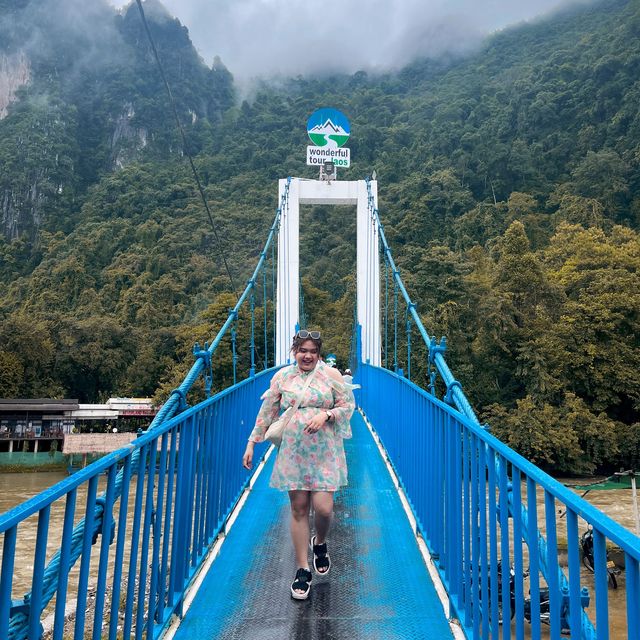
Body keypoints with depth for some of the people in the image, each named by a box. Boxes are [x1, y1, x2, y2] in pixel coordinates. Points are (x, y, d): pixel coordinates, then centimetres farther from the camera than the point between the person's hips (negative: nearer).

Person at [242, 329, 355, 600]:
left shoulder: (331, 374, 3)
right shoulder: (282, 377, 7)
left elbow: (348, 406, 4)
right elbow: (267, 412, 10)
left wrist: (325, 415, -13)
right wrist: (252, 443, 9)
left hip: (325, 453, -1)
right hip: (293, 453, 1)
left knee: (323, 507, -8)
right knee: (298, 509, 4)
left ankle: (320, 543, 28)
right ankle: (303, 570, 18)